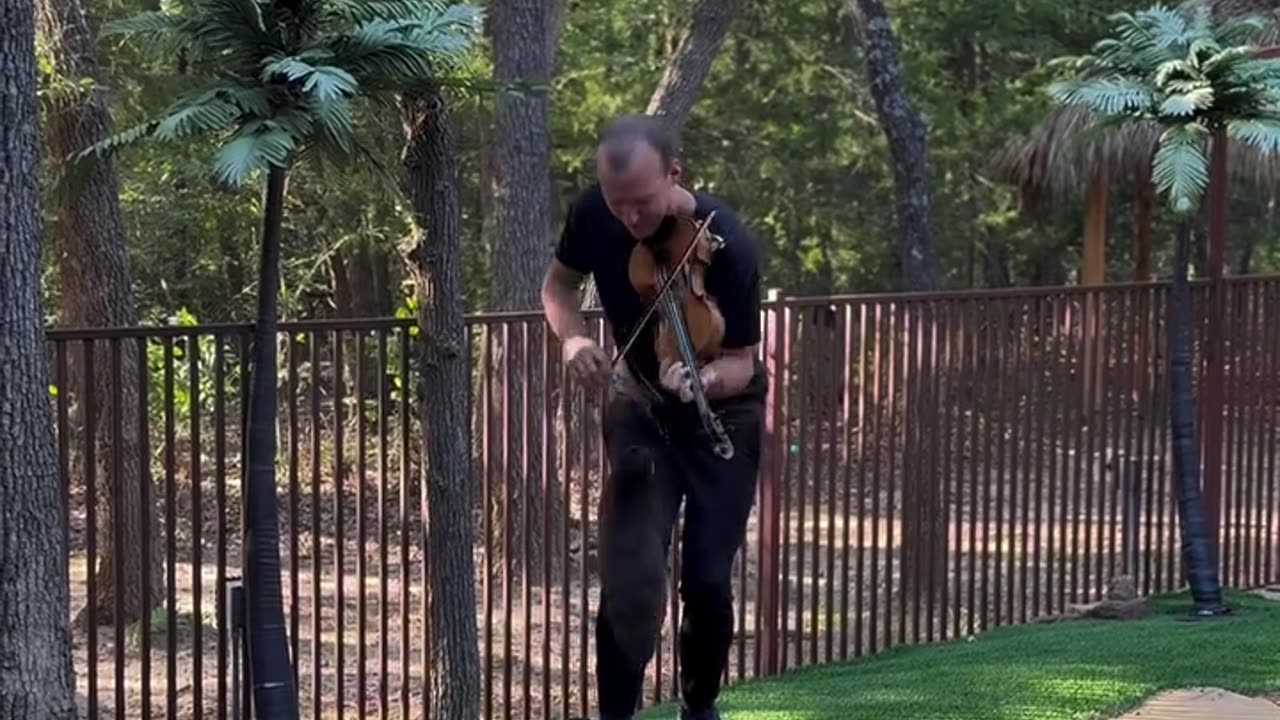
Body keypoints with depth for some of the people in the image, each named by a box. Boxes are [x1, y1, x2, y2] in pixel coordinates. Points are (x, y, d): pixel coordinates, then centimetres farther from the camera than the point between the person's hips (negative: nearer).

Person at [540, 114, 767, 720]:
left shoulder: (725, 243, -30)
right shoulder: (594, 214, -20)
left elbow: (742, 361, -23)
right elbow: (558, 284, 0)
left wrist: (702, 379, -46)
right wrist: (573, 337, -21)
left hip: (721, 415, -2)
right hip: (639, 407, 2)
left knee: (707, 580, 1)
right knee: (629, 579, -12)